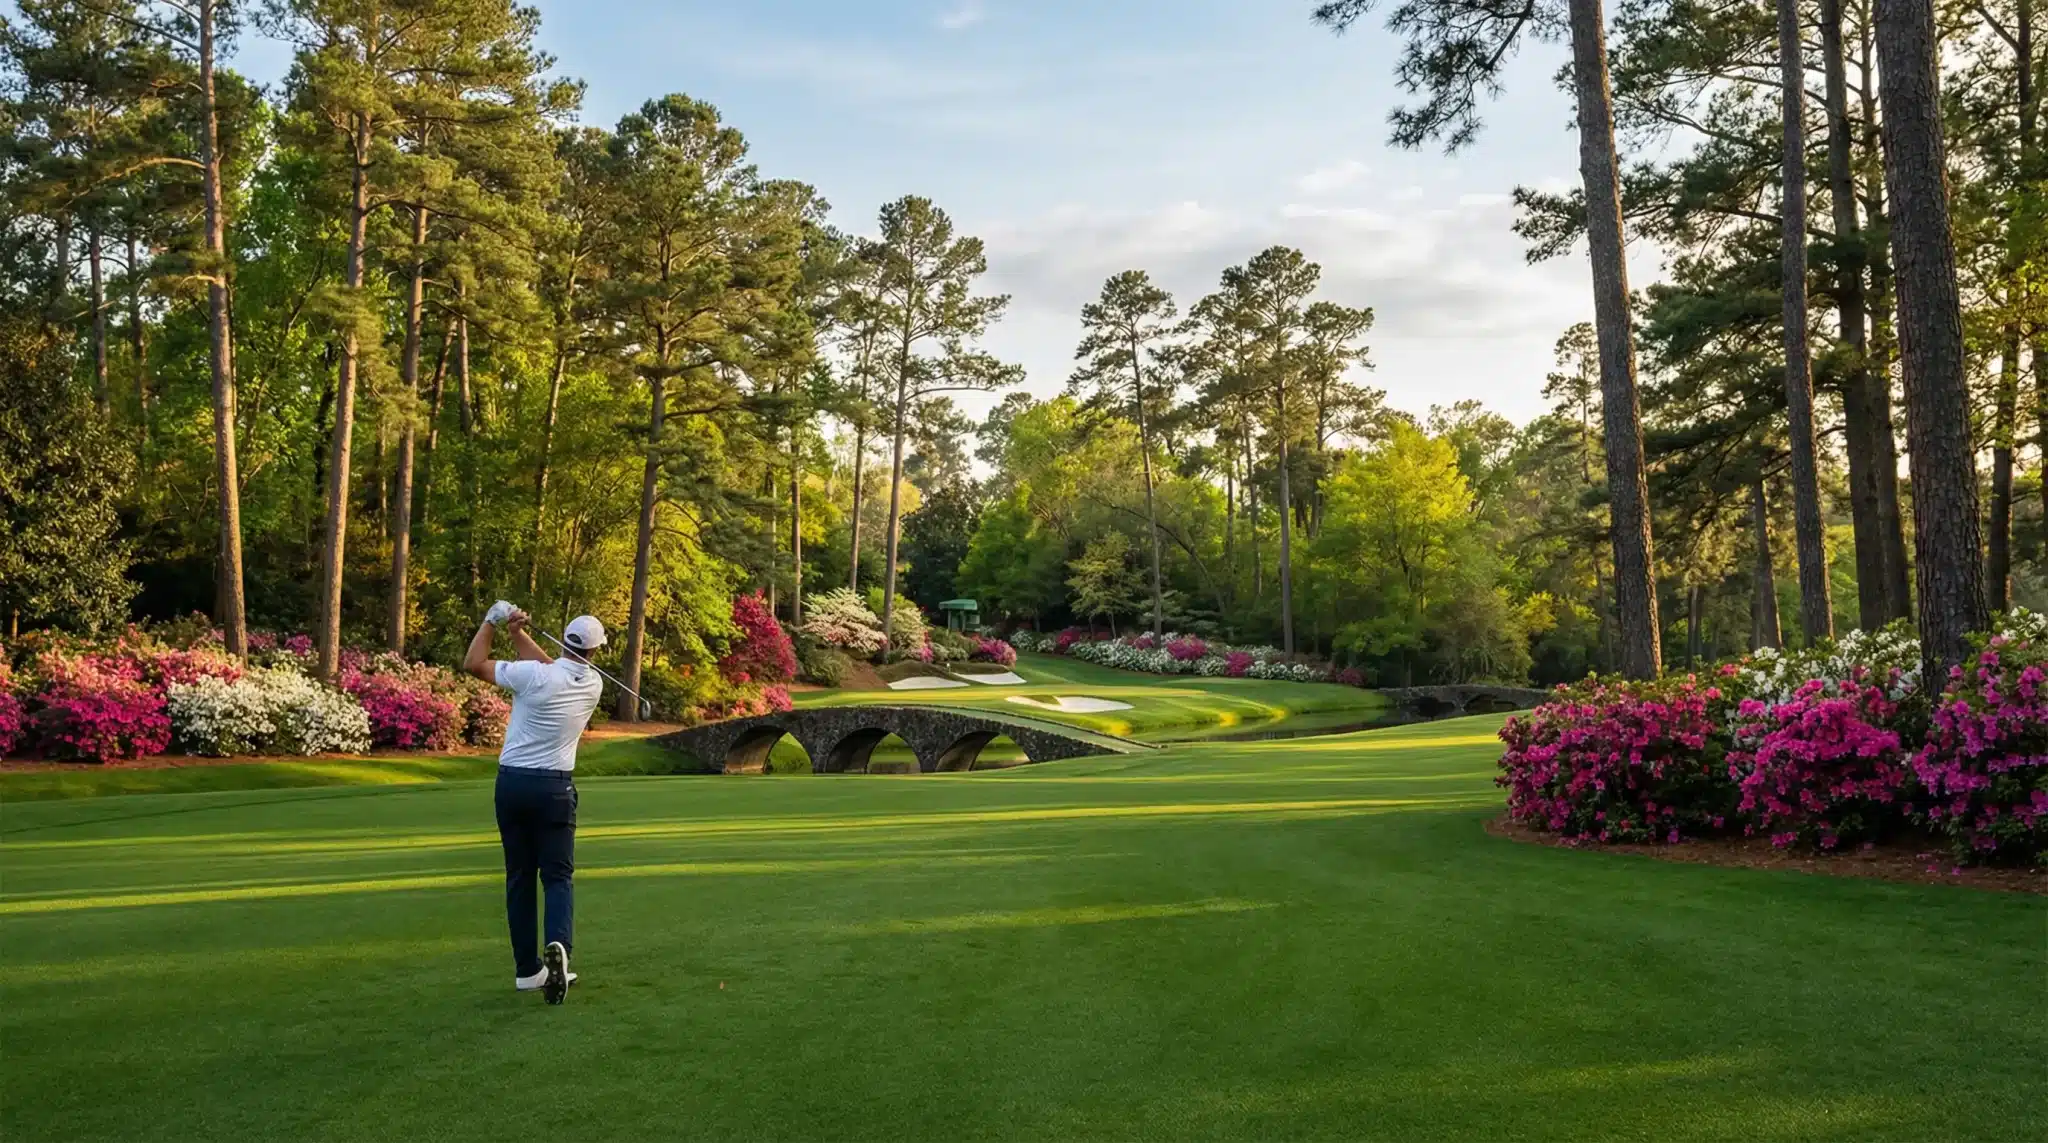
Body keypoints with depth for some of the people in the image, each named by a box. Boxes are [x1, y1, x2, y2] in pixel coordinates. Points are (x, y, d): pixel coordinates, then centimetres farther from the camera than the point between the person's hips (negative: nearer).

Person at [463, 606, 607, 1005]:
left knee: (519, 877, 9)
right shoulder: (592, 685, -1)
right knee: (558, 876, 4)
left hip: (512, 781, 0)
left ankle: (527, 968, 12)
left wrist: (493, 622, 6)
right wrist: (518, 632, 10)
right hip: (555, 786, 0)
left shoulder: (533, 676, -13)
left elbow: (473, 664, -3)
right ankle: (558, 946, -23)